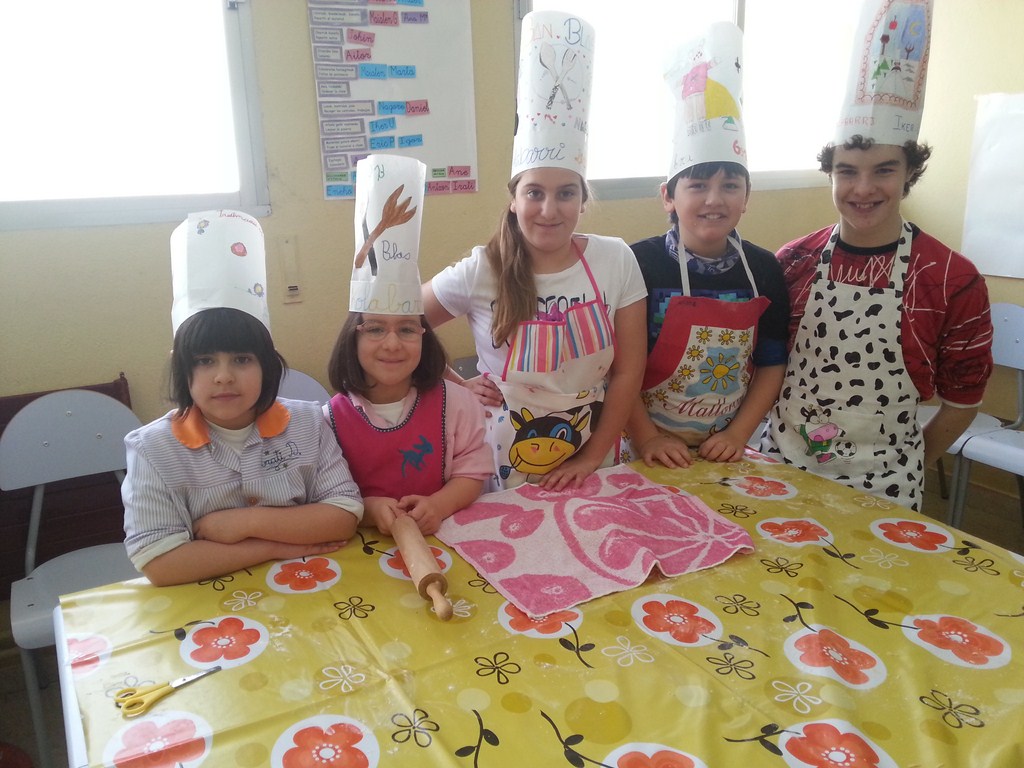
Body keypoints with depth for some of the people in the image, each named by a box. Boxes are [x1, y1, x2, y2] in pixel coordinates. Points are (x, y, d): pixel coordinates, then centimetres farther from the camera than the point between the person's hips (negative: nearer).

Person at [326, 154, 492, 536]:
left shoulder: (454, 402, -2)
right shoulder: (332, 418, -5)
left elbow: (472, 470, 1)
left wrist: (438, 505, -16)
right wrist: (370, 507, -19)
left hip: (442, 535, 2)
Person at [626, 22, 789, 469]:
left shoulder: (763, 269, -5)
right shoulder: (639, 264, -16)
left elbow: (771, 365, 1)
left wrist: (737, 435, -8)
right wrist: (645, 438, -16)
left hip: (728, 451, 3)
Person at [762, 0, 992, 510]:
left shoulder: (953, 279, -11)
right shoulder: (793, 261, -5)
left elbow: (961, 400, -1)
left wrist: (906, 467, 6)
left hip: (881, 484, -2)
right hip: (783, 464, 3)